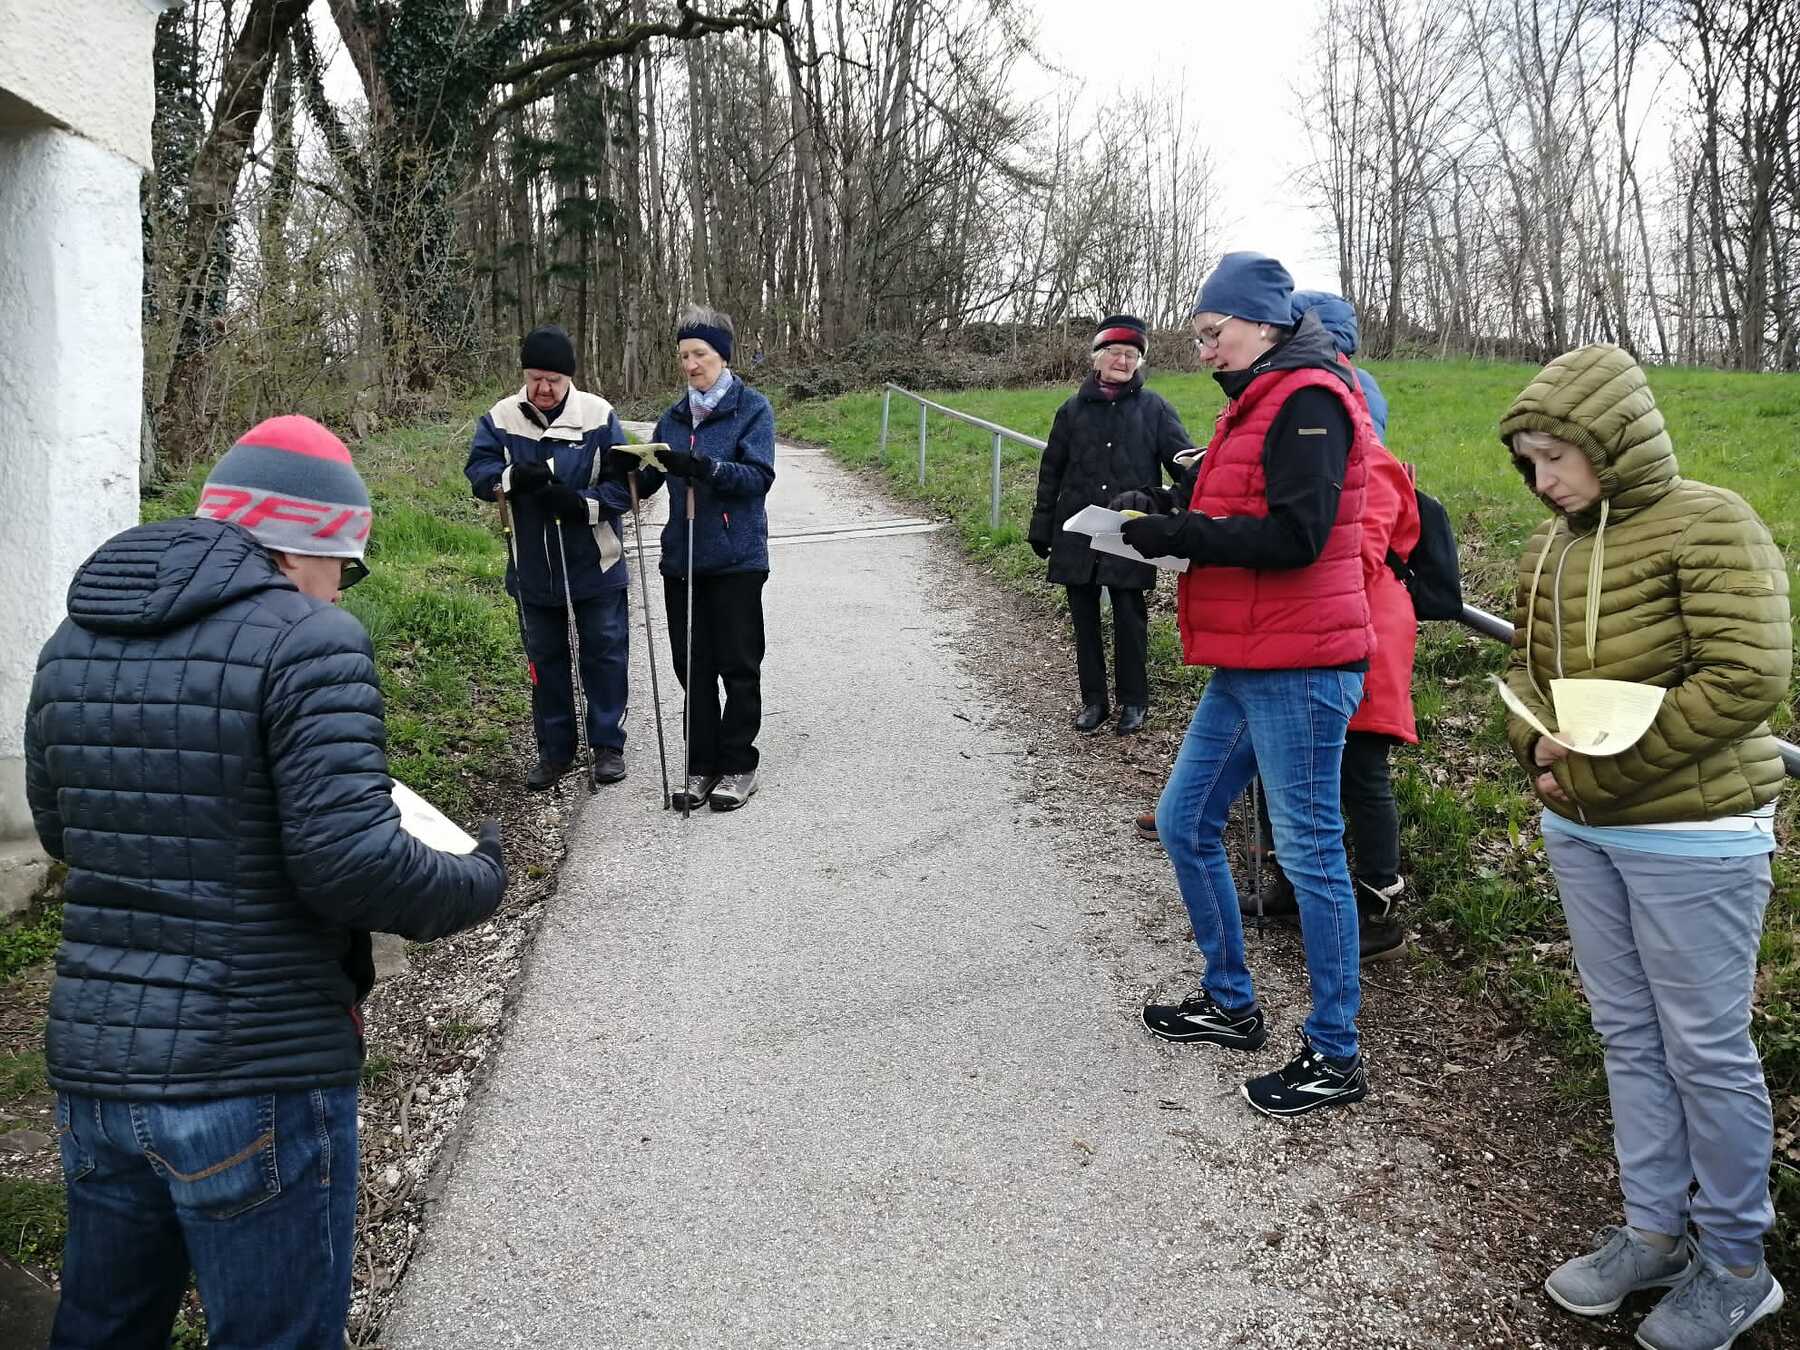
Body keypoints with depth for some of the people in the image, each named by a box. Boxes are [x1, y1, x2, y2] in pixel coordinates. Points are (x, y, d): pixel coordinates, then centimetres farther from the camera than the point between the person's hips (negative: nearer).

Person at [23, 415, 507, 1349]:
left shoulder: (73, 643, 7)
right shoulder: (308, 643, -16)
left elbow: (58, 829, 18)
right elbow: (351, 863, -23)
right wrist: (478, 881, -6)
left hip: (90, 1070, 7)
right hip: (256, 1082, -7)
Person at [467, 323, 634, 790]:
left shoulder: (600, 416, -9)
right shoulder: (500, 418, -3)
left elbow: (623, 484, -9)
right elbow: (478, 471, -10)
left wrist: (582, 502, -27)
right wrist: (514, 476, -31)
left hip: (595, 566, -2)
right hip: (533, 571, 2)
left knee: (605, 654, 7)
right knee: (545, 659, 13)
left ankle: (608, 745, 21)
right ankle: (556, 749, 26)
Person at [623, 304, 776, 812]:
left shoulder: (753, 408, -4)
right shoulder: (673, 417, 12)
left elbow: (759, 476, -15)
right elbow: (649, 481, 12)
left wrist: (703, 468, -29)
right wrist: (629, 468, -10)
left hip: (736, 560, -5)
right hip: (682, 560, 5)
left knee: (739, 667, 4)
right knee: (692, 668, 10)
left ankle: (737, 766, 15)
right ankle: (701, 765, 20)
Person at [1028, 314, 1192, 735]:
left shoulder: (1154, 408, 2)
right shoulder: (1074, 409, 7)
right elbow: (1051, 472, 11)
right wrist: (1041, 529, 10)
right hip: (1077, 535, 3)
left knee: (1129, 618, 2)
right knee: (1084, 619, 8)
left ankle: (1133, 701, 18)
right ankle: (1093, 700, 21)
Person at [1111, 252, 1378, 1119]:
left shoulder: (1307, 400, -13)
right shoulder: (1258, 401, 18)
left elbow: (1294, 535, -23)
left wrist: (1178, 535, -19)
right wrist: (1166, 509, 4)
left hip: (1298, 668, -10)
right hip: (1246, 663, 10)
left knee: (1309, 852, -2)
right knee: (1184, 822, 15)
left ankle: (1335, 1056, 12)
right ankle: (1230, 1003, 30)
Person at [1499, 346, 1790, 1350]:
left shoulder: (1707, 524, -14)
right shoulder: (1554, 544, 7)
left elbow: (1749, 677, -21)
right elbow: (1529, 663, 16)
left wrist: (1605, 766, -20)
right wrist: (1537, 741, -5)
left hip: (1690, 832, -7)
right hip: (1580, 828, 7)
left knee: (1706, 1049, 5)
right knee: (1629, 1037, 16)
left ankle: (1735, 1262, 24)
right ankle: (1655, 1232, 32)